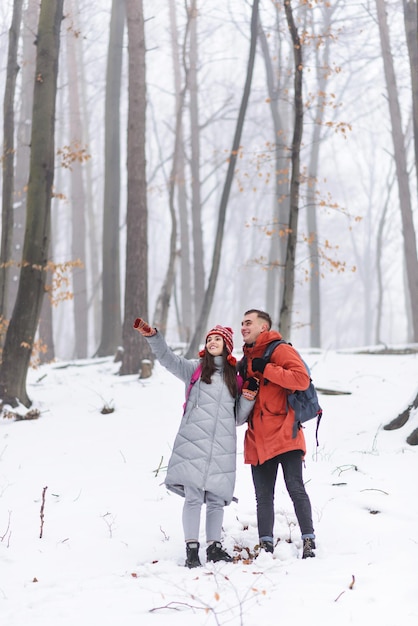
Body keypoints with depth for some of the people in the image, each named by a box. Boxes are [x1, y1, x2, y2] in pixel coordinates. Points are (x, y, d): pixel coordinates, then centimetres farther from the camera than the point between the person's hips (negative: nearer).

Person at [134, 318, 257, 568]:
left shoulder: (235, 378, 17)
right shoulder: (195, 368, 12)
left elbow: (239, 418, 19)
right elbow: (169, 358, -2)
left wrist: (248, 399, 1)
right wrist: (152, 335, -15)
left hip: (223, 446, 2)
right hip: (194, 442, -2)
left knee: (217, 499, 4)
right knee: (194, 496, -10)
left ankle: (214, 546, 14)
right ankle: (192, 549, -7)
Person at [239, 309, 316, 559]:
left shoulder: (280, 350, -2)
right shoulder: (247, 358, 20)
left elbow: (302, 379, -16)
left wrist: (266, 369, -16)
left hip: (284, 434, -7)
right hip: (259, 439, 7)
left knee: (296, 488, -9)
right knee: (263, 496, 6)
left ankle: (309, 541, -4)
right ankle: (266, 546, 9)